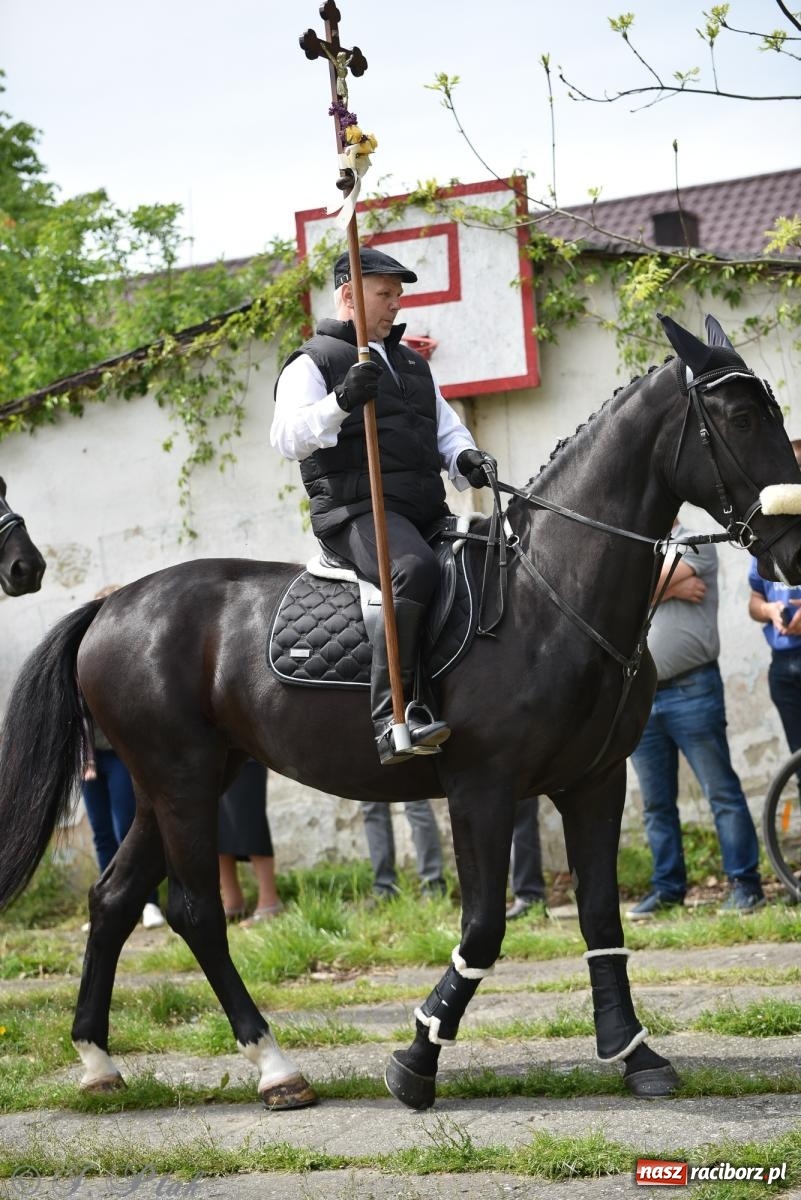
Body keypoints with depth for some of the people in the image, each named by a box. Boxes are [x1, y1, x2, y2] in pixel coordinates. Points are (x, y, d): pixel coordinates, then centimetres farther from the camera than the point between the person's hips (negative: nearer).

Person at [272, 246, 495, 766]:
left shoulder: (414, 364, 28)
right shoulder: (314, 363, 5)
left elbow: (446, 426, 30)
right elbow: (288, 437, -9)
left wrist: (465, 458, 6)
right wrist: (340, 401, -26)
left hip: (427, 510, 8)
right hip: (359, 511, -8)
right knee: (415, 568, -37)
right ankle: (393, 718, -43)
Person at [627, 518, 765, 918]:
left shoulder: (694, 545, 0)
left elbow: (644, 584, -13)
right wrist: (670, 589, -5)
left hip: (691, 690, -6)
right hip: (639, 695, 6)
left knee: (721, 791, -5)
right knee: (656, 803, 8)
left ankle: (744, 883, -3)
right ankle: (667, 888, 15)